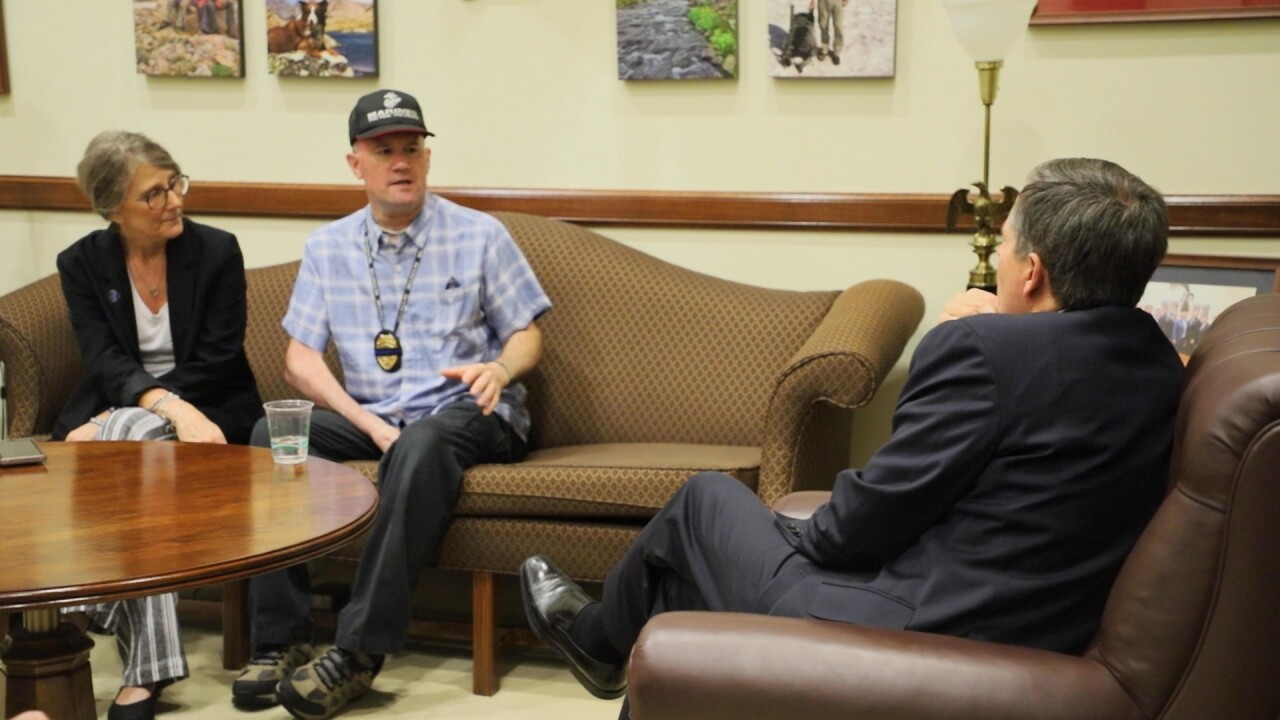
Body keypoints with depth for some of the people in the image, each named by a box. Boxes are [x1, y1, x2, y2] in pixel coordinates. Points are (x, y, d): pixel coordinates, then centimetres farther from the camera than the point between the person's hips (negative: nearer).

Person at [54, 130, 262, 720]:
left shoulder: (217, 251, -4)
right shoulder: (82, 263, 2)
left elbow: (216, 362, -10)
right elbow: (105, 363, -10)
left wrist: (114, 422, -18)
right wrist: (171, 406, -32)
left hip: (206, 410, -1)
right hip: (116, 412, 2)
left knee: (130, 437, -35)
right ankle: (149, 661, -38)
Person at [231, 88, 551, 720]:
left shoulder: (480, 235, 3)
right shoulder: (328, 247, 9)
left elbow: (527, 335, 5)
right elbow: (300, 358, 2)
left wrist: (500, 368, -21)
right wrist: (372, 426, -13)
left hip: (465, 414, -3)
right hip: (369, 415, 3)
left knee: (422, 444, -38)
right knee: (271, 434, -24)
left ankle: (359, 652, -36)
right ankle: (278, 641, -22)